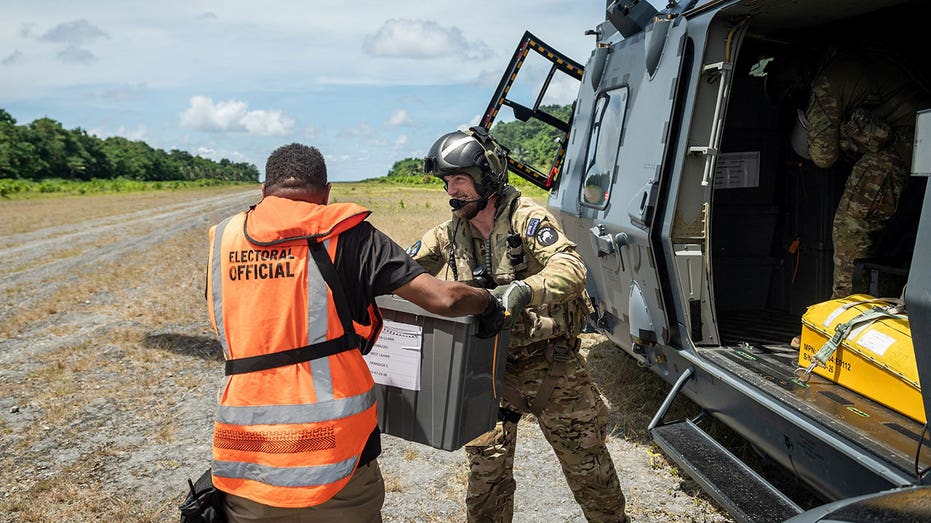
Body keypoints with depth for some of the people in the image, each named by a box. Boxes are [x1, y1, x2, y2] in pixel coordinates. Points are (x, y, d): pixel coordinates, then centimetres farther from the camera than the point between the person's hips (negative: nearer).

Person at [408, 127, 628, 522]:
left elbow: (571, 269, -29)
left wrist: (523, 290, -47)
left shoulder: (527, 219, -15)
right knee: (485, 471, 10)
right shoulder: (450, 233, 2)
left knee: (586, 461, 11)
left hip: (548, 364, -4)